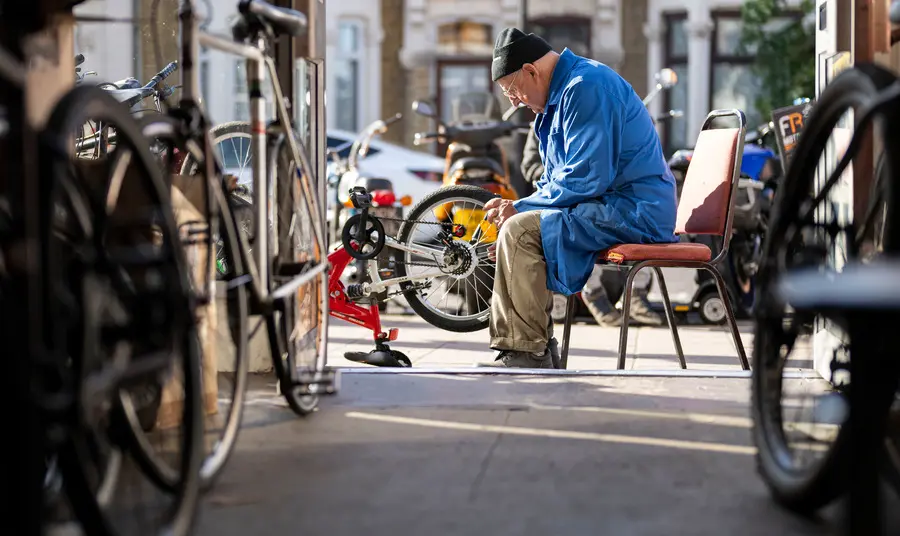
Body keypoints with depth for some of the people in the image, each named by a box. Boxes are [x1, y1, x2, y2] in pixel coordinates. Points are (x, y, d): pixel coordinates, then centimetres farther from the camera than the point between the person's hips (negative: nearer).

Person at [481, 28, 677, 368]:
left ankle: (529, 355, -18)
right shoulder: (564, 91, 18)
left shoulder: (587, 87, -16)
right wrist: (516, 209, 8)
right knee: (513, 230, 13)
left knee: (520, 230, -23)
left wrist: (520, 208, -13)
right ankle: (511, 350, 8)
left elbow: (585, 179, -23)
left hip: (632, 211, -11)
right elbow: (556, 180, 25)